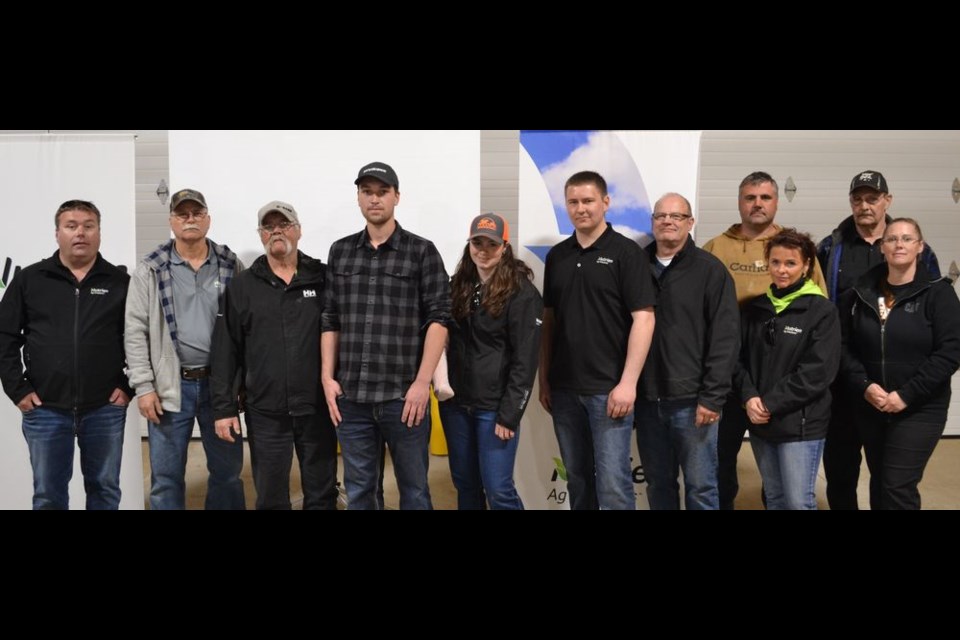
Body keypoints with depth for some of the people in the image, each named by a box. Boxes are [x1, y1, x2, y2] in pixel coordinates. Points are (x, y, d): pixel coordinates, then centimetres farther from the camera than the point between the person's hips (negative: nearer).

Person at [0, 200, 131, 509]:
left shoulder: (120, 282, 2)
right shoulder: (29, 279, 4)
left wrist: (129, 385, -2)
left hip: (105, 409, 0)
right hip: (45, 409, 0)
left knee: (105, 489, 11)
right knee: (48, 494, 9)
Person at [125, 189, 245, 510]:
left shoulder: (231, 266, 5)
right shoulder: (150, 270, 2)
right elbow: (135, 331, -1)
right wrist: (143, 386, -7)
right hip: (171, 386, -1)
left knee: (228, 470, 11)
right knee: (166, 477, 7)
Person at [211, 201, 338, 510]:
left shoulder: (323, 279, 3)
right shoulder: (241, 286, 4)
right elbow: (225, 352, 3)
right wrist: (224, 407, -2)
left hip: (317, 409, 0)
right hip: (265, 413, 0)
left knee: (322, 494, 11)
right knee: (270, 497, 10)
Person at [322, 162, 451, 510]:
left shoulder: (422, 251, 0)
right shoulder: (340, 251, 11)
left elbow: (438, 318, -5)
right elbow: (330, 320, 12)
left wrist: (422, 382, -11)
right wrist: (328, 378, 5)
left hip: (403, 394, -3)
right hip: (351, 396, 3)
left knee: (413, 488, 7)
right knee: (358, 491, 12)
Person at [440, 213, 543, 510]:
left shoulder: (522, 293, -10)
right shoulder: (458, 286, 8)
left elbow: (525, 360, -12)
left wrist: (509, 415, -15)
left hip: (494, 406, -6)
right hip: (456, 403, 6)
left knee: (498, 489, -3)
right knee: (465, 485, 14)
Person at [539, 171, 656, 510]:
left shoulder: (626, 252, -5)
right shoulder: (556, 256, 10)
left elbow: (643, 318, -11)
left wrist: (628, 383, -17)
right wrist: (544, 379, 9)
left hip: (608, 387, -5)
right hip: (564, 388, 5)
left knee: (613, 484, -4)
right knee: (577, 479, 13)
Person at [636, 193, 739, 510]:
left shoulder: (710, 270, -3)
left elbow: (725, 338, -7)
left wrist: (712, 396, -13)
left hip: (691, 400, -3)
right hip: (647, 399, 4)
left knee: (700, 487, 5)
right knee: (658, 485, 14)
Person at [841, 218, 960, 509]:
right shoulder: (861, 293, 4)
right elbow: (845, 346, 4)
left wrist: (906, 395, -17)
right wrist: (864, 386, -12)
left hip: (920, 409, -4)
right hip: (870, 408, 4)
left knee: (898, 487, -8)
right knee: (879, 482, 13)